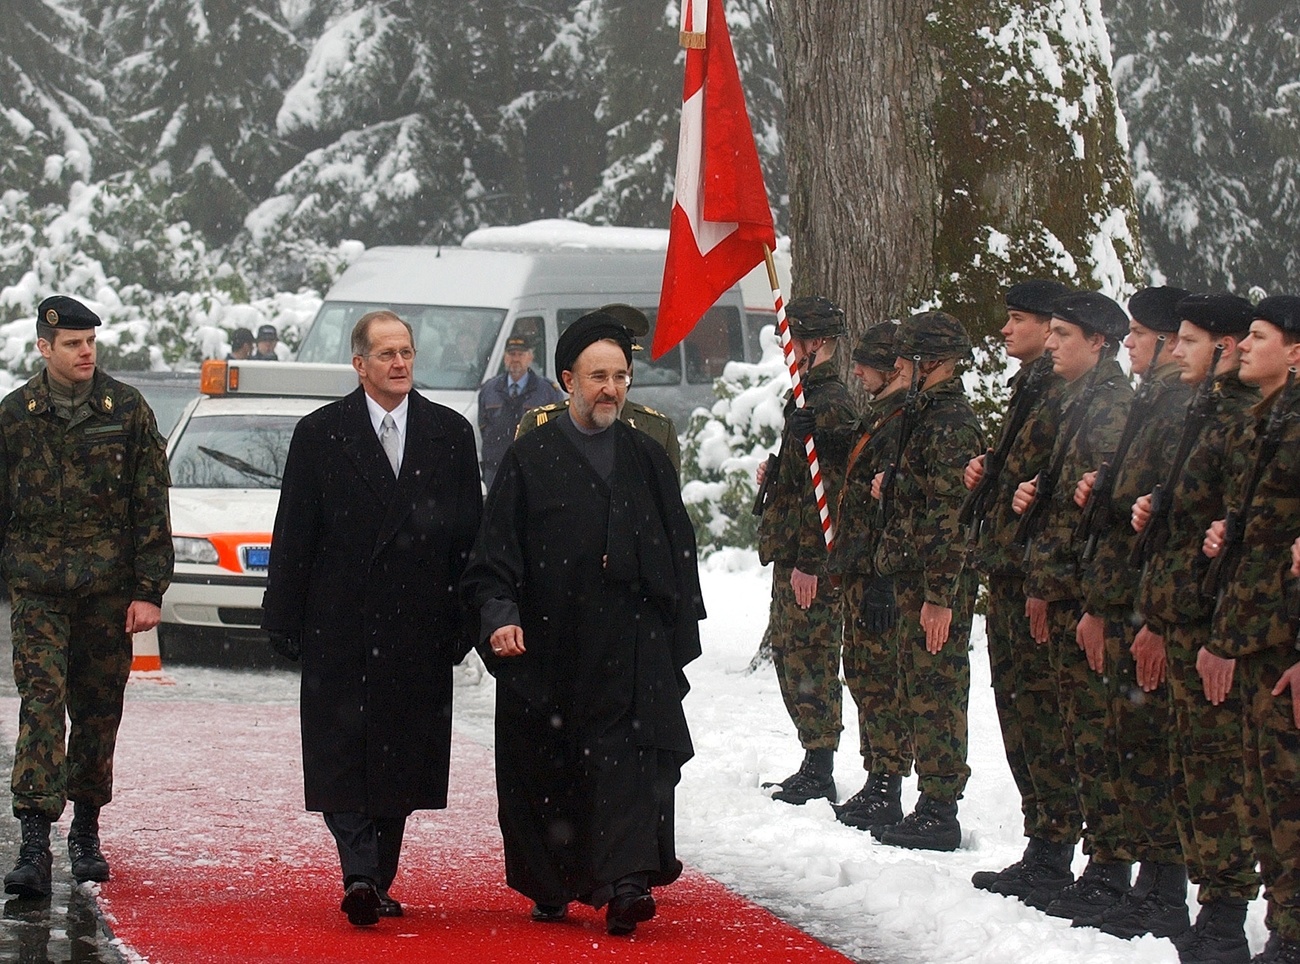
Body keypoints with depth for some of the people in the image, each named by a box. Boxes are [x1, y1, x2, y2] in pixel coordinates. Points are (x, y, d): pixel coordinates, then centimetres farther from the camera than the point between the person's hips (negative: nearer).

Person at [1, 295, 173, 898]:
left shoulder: (127, 409, 2)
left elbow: (151, 507, 2)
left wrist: (148, 590, -3)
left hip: (109, 588, 1)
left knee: (98, 712, 8)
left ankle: (86, 832, 26)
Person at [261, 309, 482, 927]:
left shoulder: (450, 434, 8)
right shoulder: (321, 435, 3)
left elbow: (469, 534, 9)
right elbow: (294, 534, 2)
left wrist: (464, 621, 4)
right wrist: (286, 620, -2)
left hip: (419, 632, 2)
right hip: (339, 629, -2)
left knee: (403, 756, 5)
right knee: (342, 754, -10)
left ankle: (375, 883, 13)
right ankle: (359, 873, -15)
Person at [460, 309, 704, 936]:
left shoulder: (647, 461, 13)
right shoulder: (530, 460, 4)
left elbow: (680, 554, 17)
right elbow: (495, 553, 2)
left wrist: (681, 635, 11)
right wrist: (499, 615, -14)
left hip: (633, 654, 1)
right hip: (547, 650, -1)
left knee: (627, 764, -11)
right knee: (545, 771, 5)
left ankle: (623, 884, -18)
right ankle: (550, 889, 18)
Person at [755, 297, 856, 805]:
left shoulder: (829, 405, -17)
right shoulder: (810, 397, 16)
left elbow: (827, 489, -21)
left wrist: (808, 563, -22)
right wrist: (775, 473, 11)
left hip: (812, 563, -11)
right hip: (794, 555, 11)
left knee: (810, 659, -7)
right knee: (790, 654, 15)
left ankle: (819, 776, -3)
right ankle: (812, 769, 21)